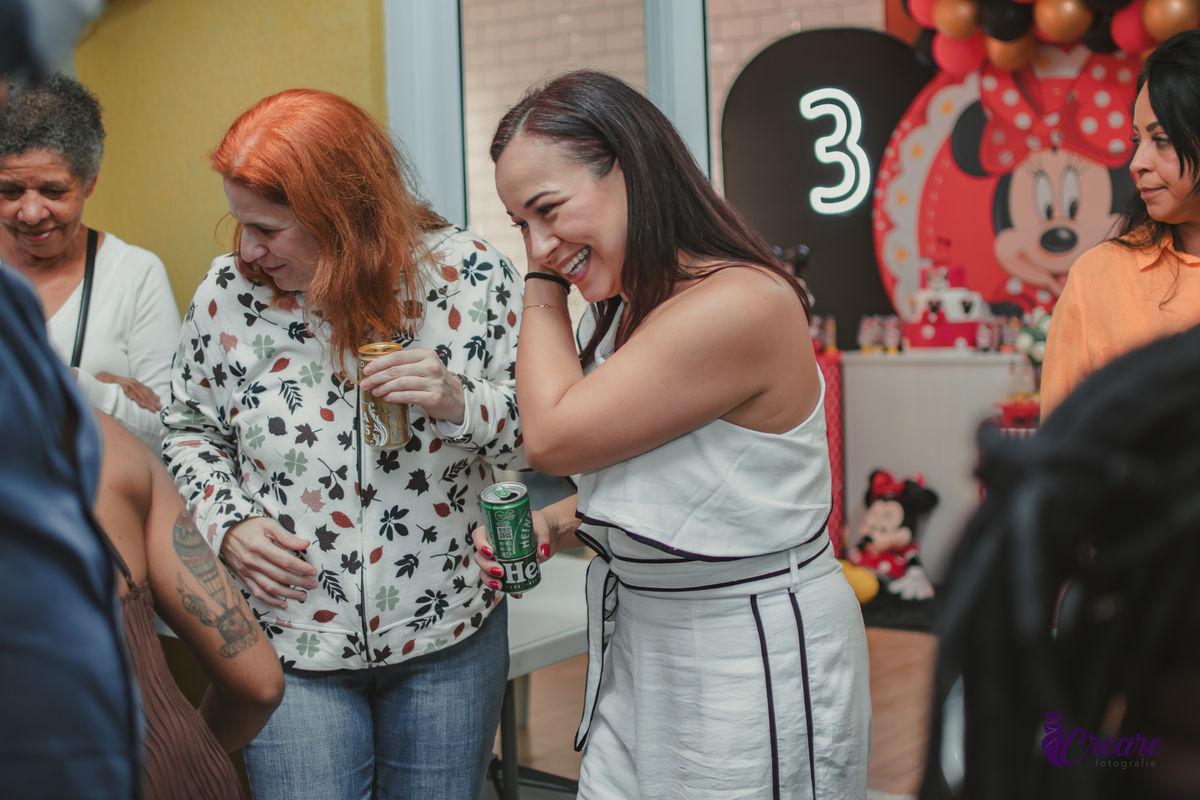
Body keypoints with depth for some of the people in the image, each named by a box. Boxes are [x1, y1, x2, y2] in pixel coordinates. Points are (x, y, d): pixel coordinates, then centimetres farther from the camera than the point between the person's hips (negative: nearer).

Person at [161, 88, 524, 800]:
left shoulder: (471, 274, -11)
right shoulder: (228, 293, -7)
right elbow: (189, 430, 9)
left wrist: (460, 403, -24)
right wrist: (227, 524, -8)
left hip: (449, 636, 0)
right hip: (292, 643, 0)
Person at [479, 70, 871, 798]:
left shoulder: (739, 304, -25)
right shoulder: (635, 311, 5)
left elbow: (553, 438, -19)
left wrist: (544, 291, -8)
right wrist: (550, 527, -1)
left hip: (756, 664, -8)